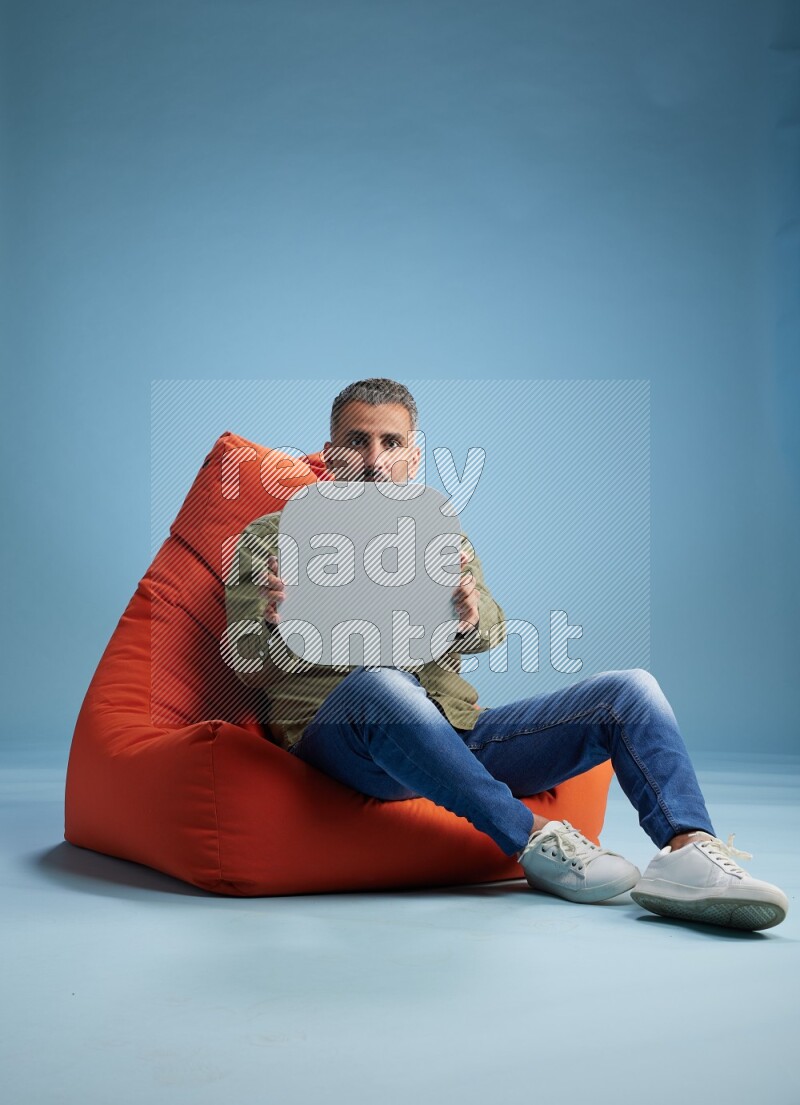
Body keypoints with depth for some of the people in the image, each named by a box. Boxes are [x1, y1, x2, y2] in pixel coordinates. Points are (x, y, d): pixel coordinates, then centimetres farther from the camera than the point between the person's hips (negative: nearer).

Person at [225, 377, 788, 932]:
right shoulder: (271, 539, 13)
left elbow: (492, 632, 6)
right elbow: (249, 664, 3)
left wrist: (469, 619, -20)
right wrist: (274, 629, -22)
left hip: (460, 734, 4)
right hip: (337, 737, -4)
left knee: (630, 689, -10)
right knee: (378, 683, -40)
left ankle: (688, 849, -32)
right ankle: (531, 836, -29)